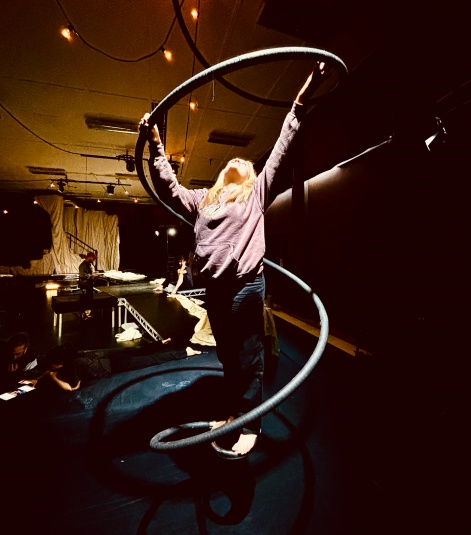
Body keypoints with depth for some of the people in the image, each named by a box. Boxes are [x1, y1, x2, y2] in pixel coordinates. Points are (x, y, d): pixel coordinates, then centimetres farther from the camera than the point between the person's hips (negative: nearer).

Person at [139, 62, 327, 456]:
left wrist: (301, 101, 1)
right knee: (227, 356, 18)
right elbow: (168, 189, 18)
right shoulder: (203, 200, 20)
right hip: (214, 288, 5)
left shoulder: (257, 193, 9)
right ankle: (232, 411, 38)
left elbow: (282, 150, 5)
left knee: (249, 358, 6)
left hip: (246, 285, -4)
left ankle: (251, 425, 26)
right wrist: (155, 145, 13)